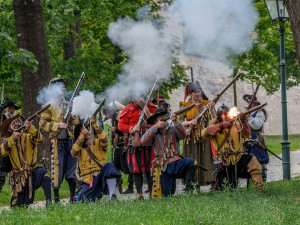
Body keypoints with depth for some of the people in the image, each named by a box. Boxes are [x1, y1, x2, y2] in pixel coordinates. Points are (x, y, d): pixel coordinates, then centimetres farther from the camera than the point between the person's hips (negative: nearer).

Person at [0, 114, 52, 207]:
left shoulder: (28, 137, 1)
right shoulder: (8, 141, 4)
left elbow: (39, 139, -20)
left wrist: (30, 128, -34)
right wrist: (12, 139, -23)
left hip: (33, 171, -1)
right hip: (19, 177, 1)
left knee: (44, 174, -36)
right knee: (19, 206, 3)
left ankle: (49, 201, -36)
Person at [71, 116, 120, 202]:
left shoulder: (98, 143, 7)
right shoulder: (80, 146, 9)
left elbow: (104, 139, -17)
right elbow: (74, 153, -13)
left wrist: (95, 124, -26)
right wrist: (82, 136, -22)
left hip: (102, 175, -1)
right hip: (88, 181, 1)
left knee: (109, 166, -32)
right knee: (84, 200, -17)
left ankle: (112, 195, -29)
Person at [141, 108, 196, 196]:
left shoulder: (172, 129, 12)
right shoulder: (154, 133, 11)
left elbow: (183, 135, -7)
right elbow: (143, 142, -8)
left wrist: (176, 122, -23)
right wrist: (155, 127, -14)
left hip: (175, 162, 0)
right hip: (164, 165, 0)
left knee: (190, 162, -34)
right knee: (167, 195, -5)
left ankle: (189, 190, -26)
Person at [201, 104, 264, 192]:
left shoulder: (236, 125, 6)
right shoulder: (215, 127, 2)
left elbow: (247, 134, -11)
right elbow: (204, 133, -18)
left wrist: (243, 122, -30)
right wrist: (221, 125, -29)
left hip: (238, 159, 0)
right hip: (224, 163, 0)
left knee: (252, 160, -30)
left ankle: (259, 188, -27)